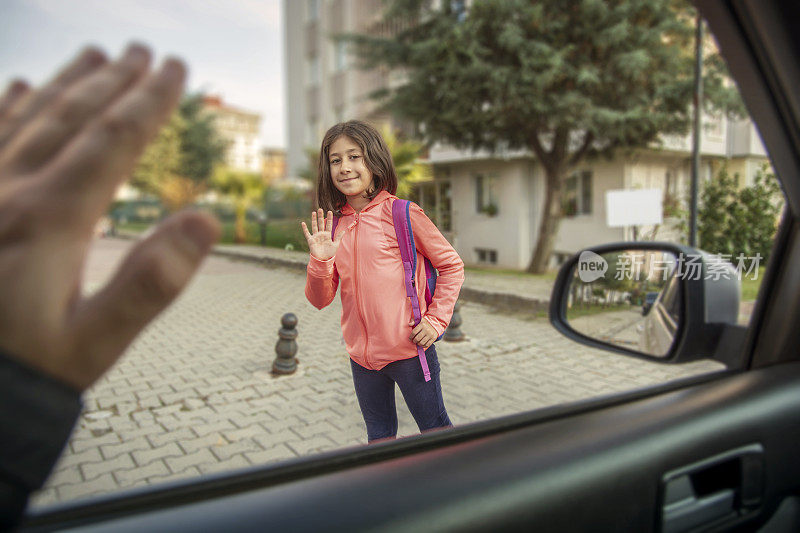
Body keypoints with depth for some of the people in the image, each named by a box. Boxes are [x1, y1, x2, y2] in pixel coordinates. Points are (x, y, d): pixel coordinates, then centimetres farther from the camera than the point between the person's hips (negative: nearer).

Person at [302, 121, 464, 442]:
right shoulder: (333, 224, 4)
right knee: (379, 437, 21)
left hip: (408, 348, -4)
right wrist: (320, 260, -14)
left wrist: (436, 320, -9)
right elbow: (320, 299, 4)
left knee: (436, 430, 12)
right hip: (361, 354, 5)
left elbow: (451, 266, -2)